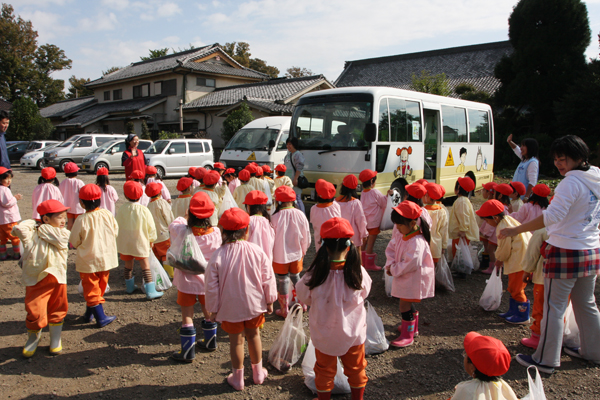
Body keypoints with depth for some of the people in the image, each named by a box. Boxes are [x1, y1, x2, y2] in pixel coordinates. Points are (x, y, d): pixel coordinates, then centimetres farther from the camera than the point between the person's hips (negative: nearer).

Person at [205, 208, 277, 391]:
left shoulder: (218, 256, -18)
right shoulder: (257, 251, -14)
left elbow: (212, 286, -11)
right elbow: (268, 279, -6)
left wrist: (213, 309, 3)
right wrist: (269, 301, 8)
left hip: (230, 307, -2)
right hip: (255, 305, 2)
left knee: (236, 340, 15)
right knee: (254, 335, 21)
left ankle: (237, 378, 32)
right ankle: (258, 373, 38)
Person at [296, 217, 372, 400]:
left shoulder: (315, 274, -26)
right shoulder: (359, 272, -23)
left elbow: (304, 297, -8)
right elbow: (364, 294, -3)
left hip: (324, 335, -1)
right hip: (354, 332, 1)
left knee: (325, 370, 23)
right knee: (355, 368, 26)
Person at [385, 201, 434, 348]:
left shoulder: (417, 242, -28)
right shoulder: (400, 237, 1)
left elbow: (411, 264, -31)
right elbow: (391, 248, 9)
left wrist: (394, 270, -19)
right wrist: (390, 264, -8)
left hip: (413, 279, -9)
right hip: (403, 277, 9)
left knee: (405, 304, -5)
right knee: (408, 303, 24)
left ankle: (407, 335, 9)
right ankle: (413, 326, 45)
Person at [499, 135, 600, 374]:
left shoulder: (571, 182, -18)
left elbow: (553, 215, -30)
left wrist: (516, 230, -30)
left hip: (566, 252, -8)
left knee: (554, 307, 1)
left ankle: (546, 360, 9)